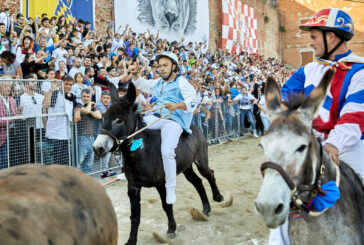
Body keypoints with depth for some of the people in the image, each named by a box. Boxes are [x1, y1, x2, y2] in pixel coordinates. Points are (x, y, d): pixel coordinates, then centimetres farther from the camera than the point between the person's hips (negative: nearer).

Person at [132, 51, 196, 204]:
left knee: (167, 152, -26)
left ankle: (170, 189, -12)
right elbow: (142, 85, 36)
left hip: (174, 121, -7)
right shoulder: (158, 83, 21)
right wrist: (135, 74, 16)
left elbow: (192, 102, -14)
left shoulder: (181, 82, -2)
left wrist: (177, 106, -31)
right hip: (156, 117, 8)